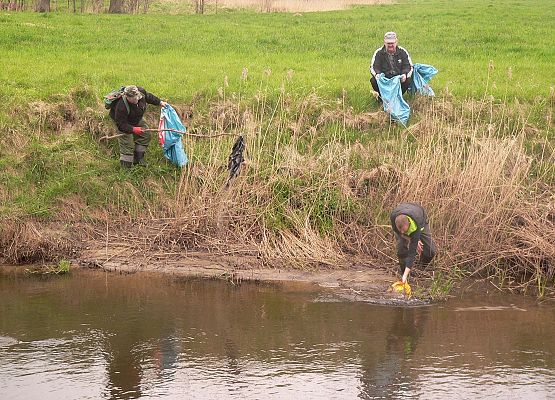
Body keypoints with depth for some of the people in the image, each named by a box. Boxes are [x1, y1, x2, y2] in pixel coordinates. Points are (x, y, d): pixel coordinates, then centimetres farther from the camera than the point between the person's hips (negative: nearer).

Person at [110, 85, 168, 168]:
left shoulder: (141, 92, -28)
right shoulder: (121, 106, -44)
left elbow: (148, 97, -1)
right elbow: (121, 125, -36)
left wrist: (160, 102, 6)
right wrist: (133, 129, -47)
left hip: (137, 119, 7)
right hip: (124, 121, -7)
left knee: (145, 135, 6)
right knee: (127, 143, -13)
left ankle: (138, 158, 20)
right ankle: (126, 166, -3)